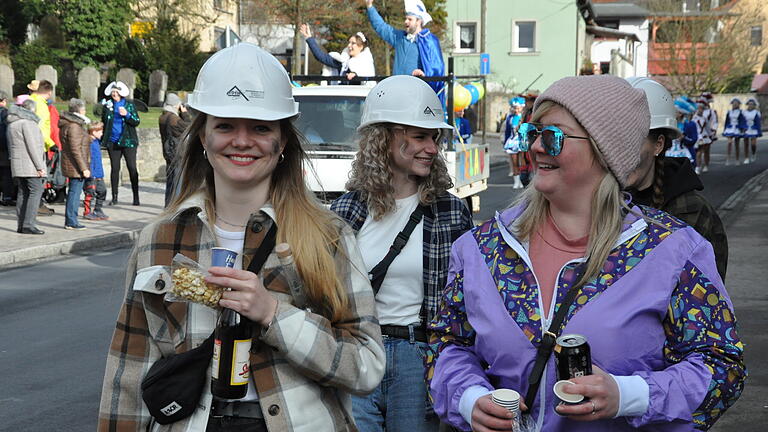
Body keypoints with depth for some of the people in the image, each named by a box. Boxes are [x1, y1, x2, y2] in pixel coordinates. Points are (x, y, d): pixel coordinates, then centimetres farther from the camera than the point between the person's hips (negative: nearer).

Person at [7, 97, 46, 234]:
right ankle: (28, 224, -16)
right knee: (36, 191, -9)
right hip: (30, 165, -9)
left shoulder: (12, 123, 19)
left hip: (17, 165, 9)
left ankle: (21, 225, 8)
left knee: (23, 193, 9)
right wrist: (40, 166, -15)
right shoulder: (27, 122, -11)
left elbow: (10, 145, 21)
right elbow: (32, 146, -16)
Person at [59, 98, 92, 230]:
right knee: (75, 192, -6)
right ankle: (71, 221, -3)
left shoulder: (68, 124, 15)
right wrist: (84, 168, -21)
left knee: (73, 192, 15)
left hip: (70, 165, 11)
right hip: (76, 165, -11)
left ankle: (69, 221, 22)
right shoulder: (74, 126, -17)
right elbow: (76, 150, -21)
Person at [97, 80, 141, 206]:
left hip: (128, 141, -2)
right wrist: (102, 138, 6)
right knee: (114, 168, 5)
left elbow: (136, 122, -3)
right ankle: (114, 197, 11)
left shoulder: (129, 105, 1)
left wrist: (127, 114, -18)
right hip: (113, 142, 2)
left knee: (132, 168, -4)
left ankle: (136, 197, 0)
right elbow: (104, 122, 14)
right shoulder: (108, 105, 7)